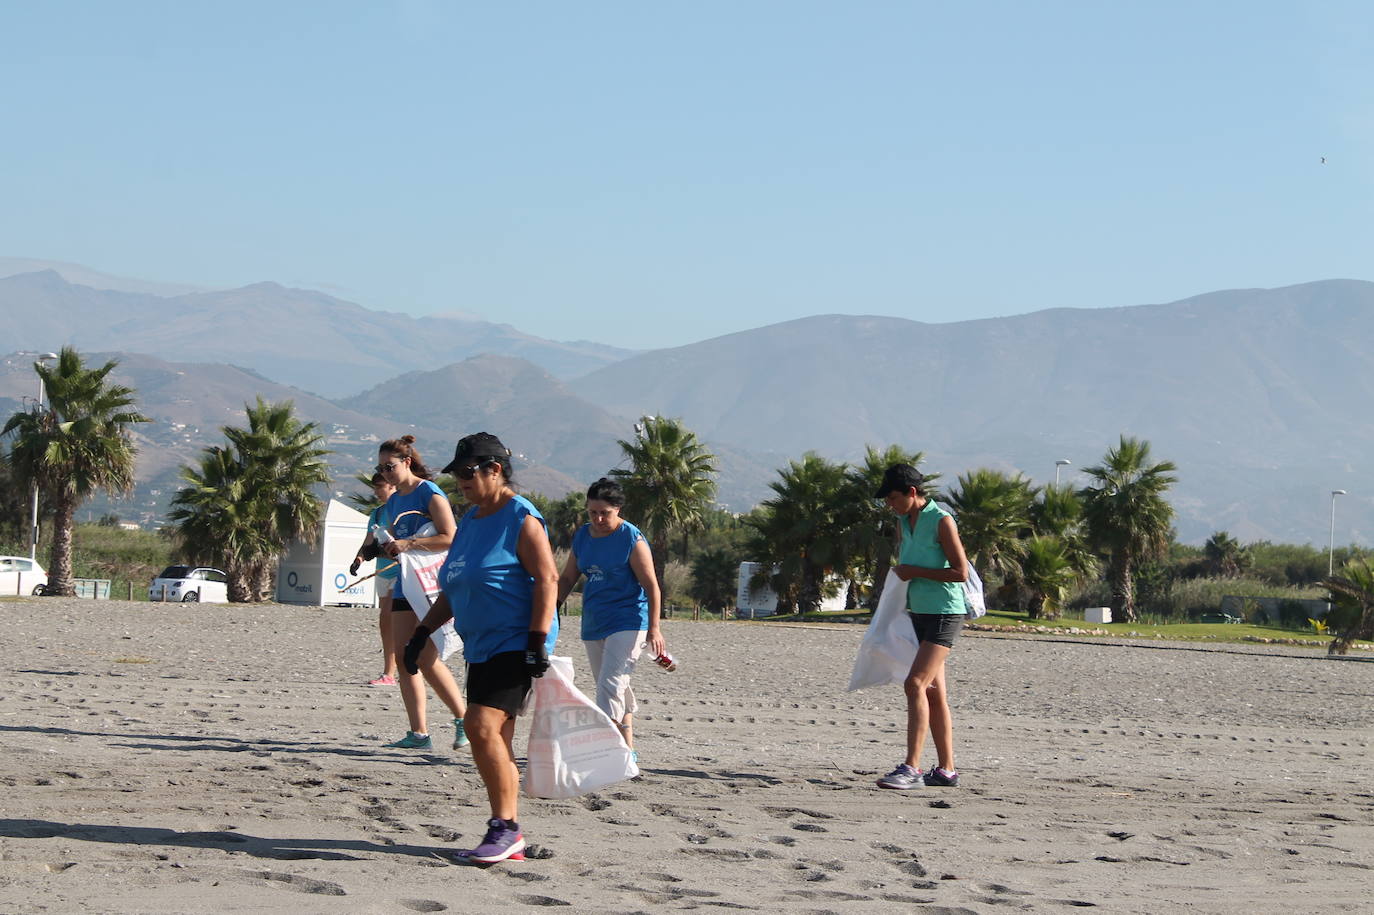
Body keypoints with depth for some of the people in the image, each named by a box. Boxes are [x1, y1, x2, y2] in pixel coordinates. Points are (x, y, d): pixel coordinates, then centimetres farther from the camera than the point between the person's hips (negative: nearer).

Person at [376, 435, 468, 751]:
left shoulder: (430, 494, -9)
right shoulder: (394, 502, 16)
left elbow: (450, 538, -17)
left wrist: (409, 544, -22)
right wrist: (383, 545, 4)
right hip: (405, 586, 8)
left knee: (428, 660, -11)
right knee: (404, 660, 3)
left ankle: (463, 719, 3)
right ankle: (418, 734, 6)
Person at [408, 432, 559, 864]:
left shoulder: (520, 518, -8)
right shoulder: (471, 520, 18)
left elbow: (547, 578, -15)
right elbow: (453, 591, 26)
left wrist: (537, 642, -22)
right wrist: (423, 632, 21)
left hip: (516, 646, -9)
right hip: (482, 647, 9)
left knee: (482, 726, -20)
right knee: (495, 741, 6)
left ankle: (505, 827, -14)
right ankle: (508, 836, 11)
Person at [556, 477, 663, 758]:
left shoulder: (632, 539, -9)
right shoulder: (583, 536, 9)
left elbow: (651, 586, -10)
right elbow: (567, 579, 17)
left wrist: (654, 629, -15)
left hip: (627, 622, -7)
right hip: (593, 624, 7)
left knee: (611, 686, -18)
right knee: (615, 691, 12)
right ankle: (627, 749, 21)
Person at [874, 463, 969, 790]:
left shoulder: (941, 521, -12)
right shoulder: (906, 522, 13)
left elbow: (961, 572, -16)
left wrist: (914, 572, -14)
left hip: (944, 613, -9)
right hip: (919, 613, 9)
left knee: (916, 684, -19)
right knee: (934, 693, 9)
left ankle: (911, 768, -23)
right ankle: (946, 770, 13)